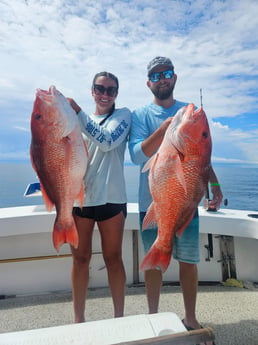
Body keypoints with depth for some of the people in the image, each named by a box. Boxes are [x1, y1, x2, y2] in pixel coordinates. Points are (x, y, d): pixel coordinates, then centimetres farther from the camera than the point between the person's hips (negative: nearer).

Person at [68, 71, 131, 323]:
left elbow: (107, 141, -14)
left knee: (113, 258, 7)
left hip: (110, 198, -3)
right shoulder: (78, 120, 15)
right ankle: (78, 318, 28)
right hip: (78, 196, 3)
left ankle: (119, 317, 25)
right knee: (80, 258, 11)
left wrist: (77, 111, -14)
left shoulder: (123, 115, 5)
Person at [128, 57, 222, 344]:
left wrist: (215, 185, 4)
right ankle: (153, 316, 32)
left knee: (189, 261, 11)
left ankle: (190, 318, 33)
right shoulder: (140, 115, 1)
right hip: (152, 202, -2)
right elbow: (137, 155, -13)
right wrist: (165, 128, -22)